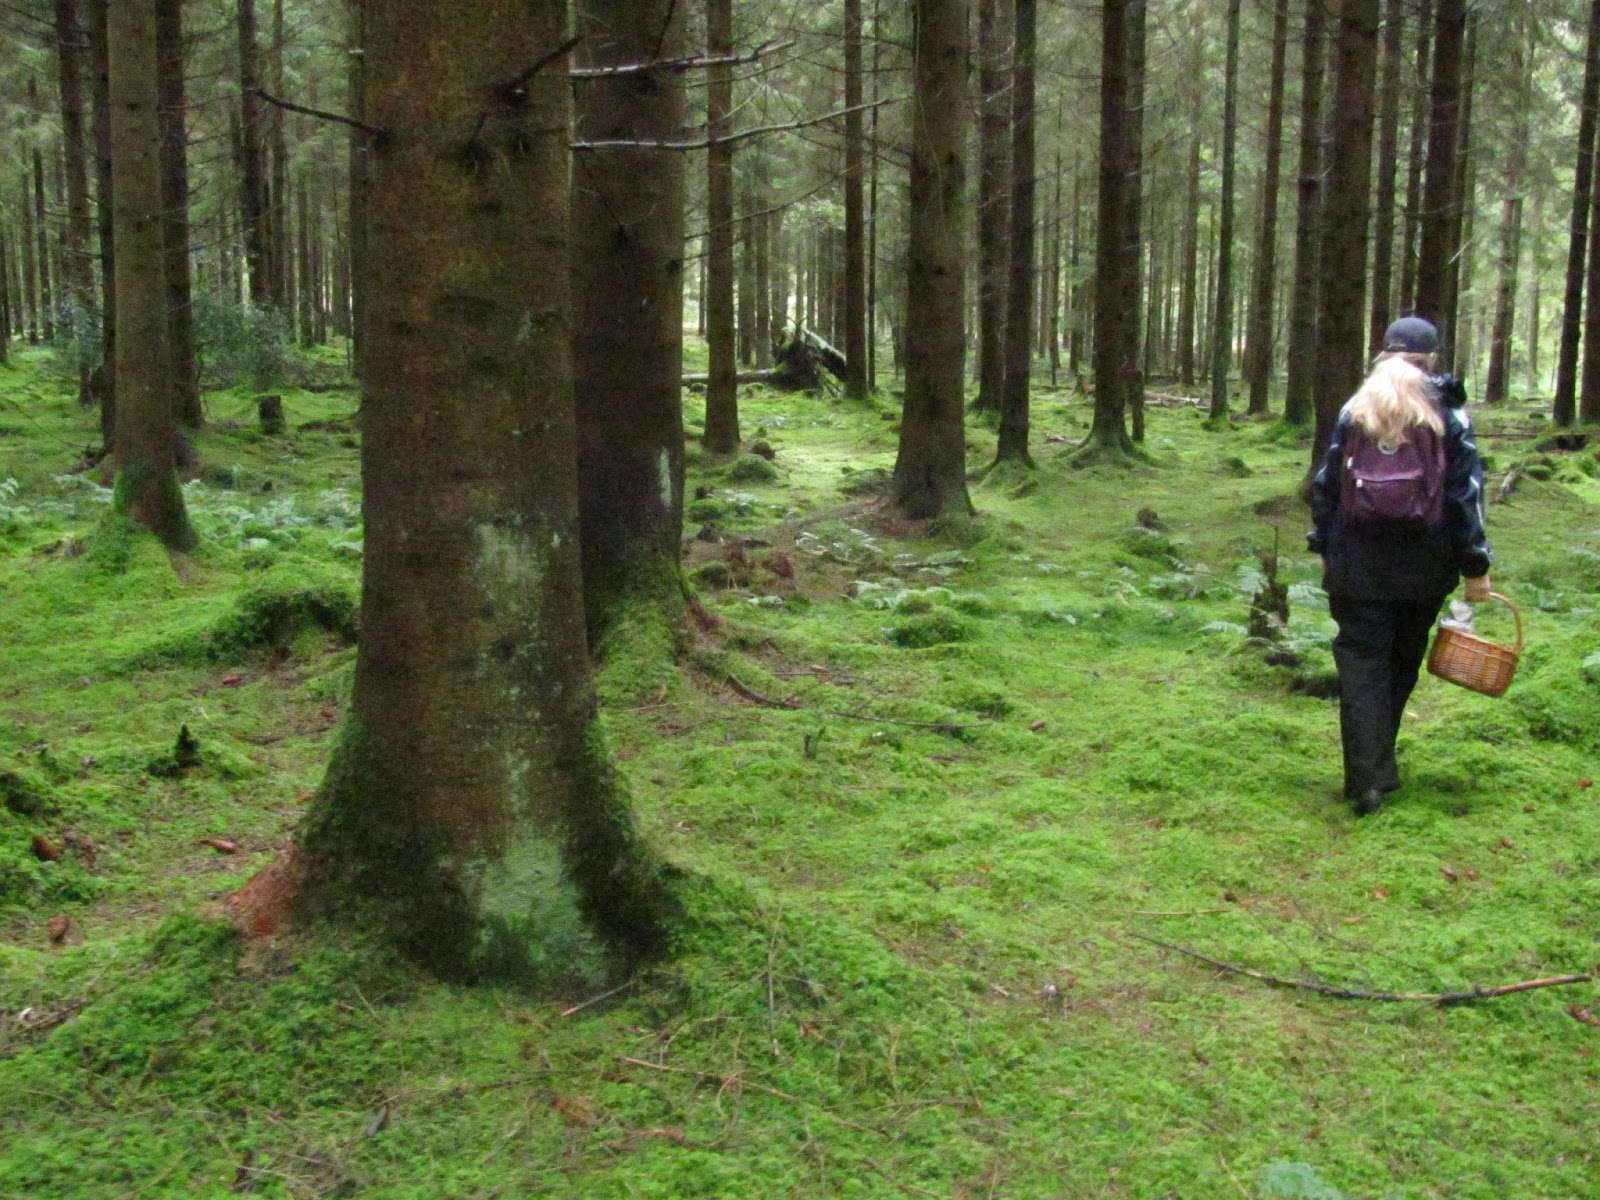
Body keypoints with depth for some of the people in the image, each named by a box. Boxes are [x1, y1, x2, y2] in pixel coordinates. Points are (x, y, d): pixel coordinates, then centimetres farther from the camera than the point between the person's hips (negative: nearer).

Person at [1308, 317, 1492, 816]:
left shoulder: (1354, 411, 4)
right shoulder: (1448, 414, 0)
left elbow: (1325, 485, 6)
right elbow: (1466, 491, -3)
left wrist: (1327, 549, 14)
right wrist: (1475, 565, 0)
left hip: (1358, 564, 0)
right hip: (1424, 566, 0)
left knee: (1362, 663, 1)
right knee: (1402, 663, 16)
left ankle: (1367, 778, -8)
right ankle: (1377, 766, 27)